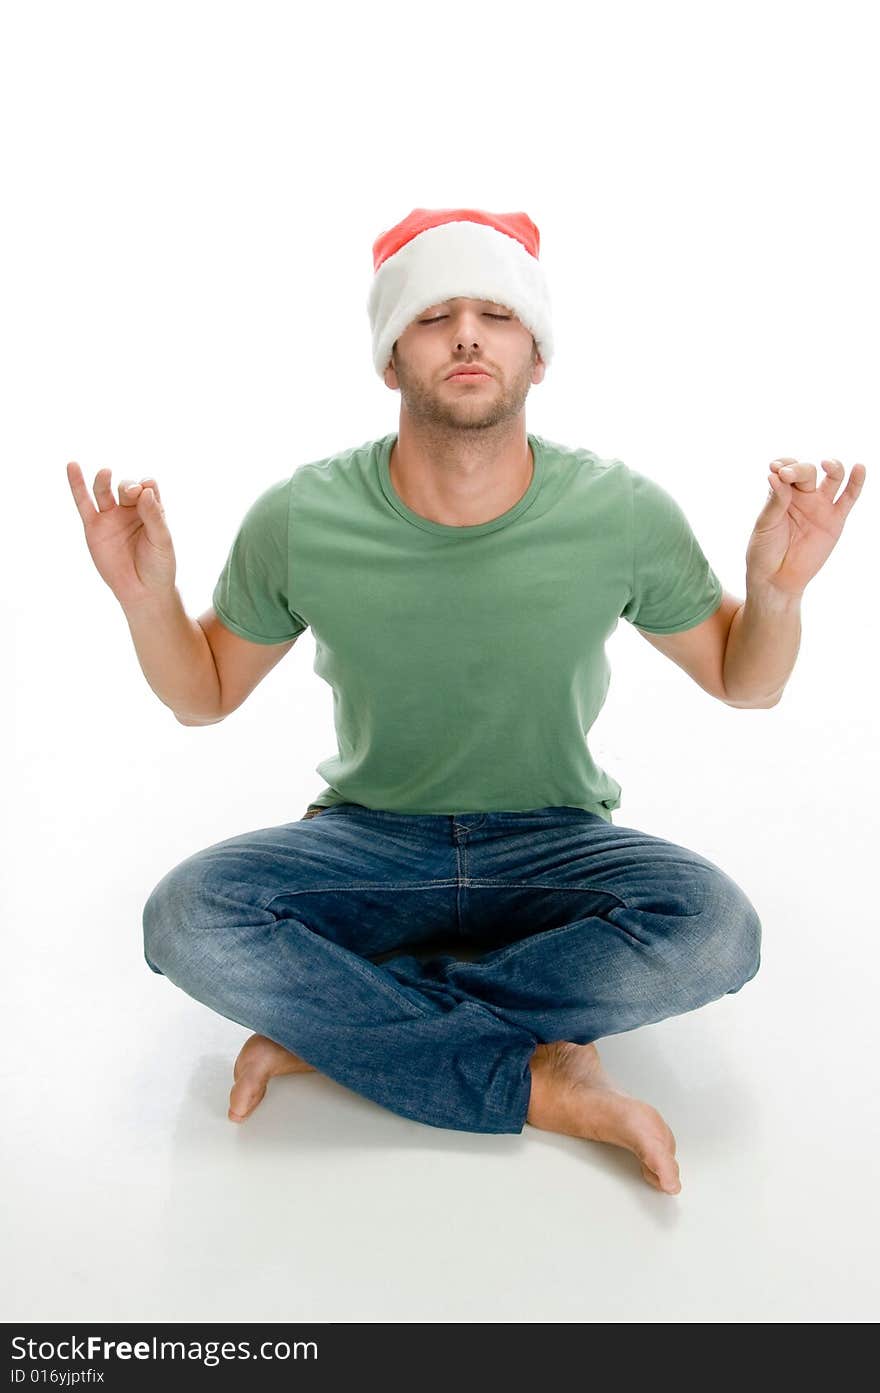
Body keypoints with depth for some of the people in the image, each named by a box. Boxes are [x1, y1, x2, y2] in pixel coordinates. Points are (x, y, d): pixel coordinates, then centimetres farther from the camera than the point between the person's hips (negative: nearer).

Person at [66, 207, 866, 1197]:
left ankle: (333, 1023, -17)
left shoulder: (624, 514, -10)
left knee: (714, 929, -30)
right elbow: (205, 697, 4)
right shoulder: (301, 520, -10)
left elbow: (741, 682, 4)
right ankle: (543, 1081, -19)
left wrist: (776, 586, -17)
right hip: (366, 839, 0)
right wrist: (148, 597, -16)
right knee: (187, 918, -28)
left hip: (554, 846, 1)